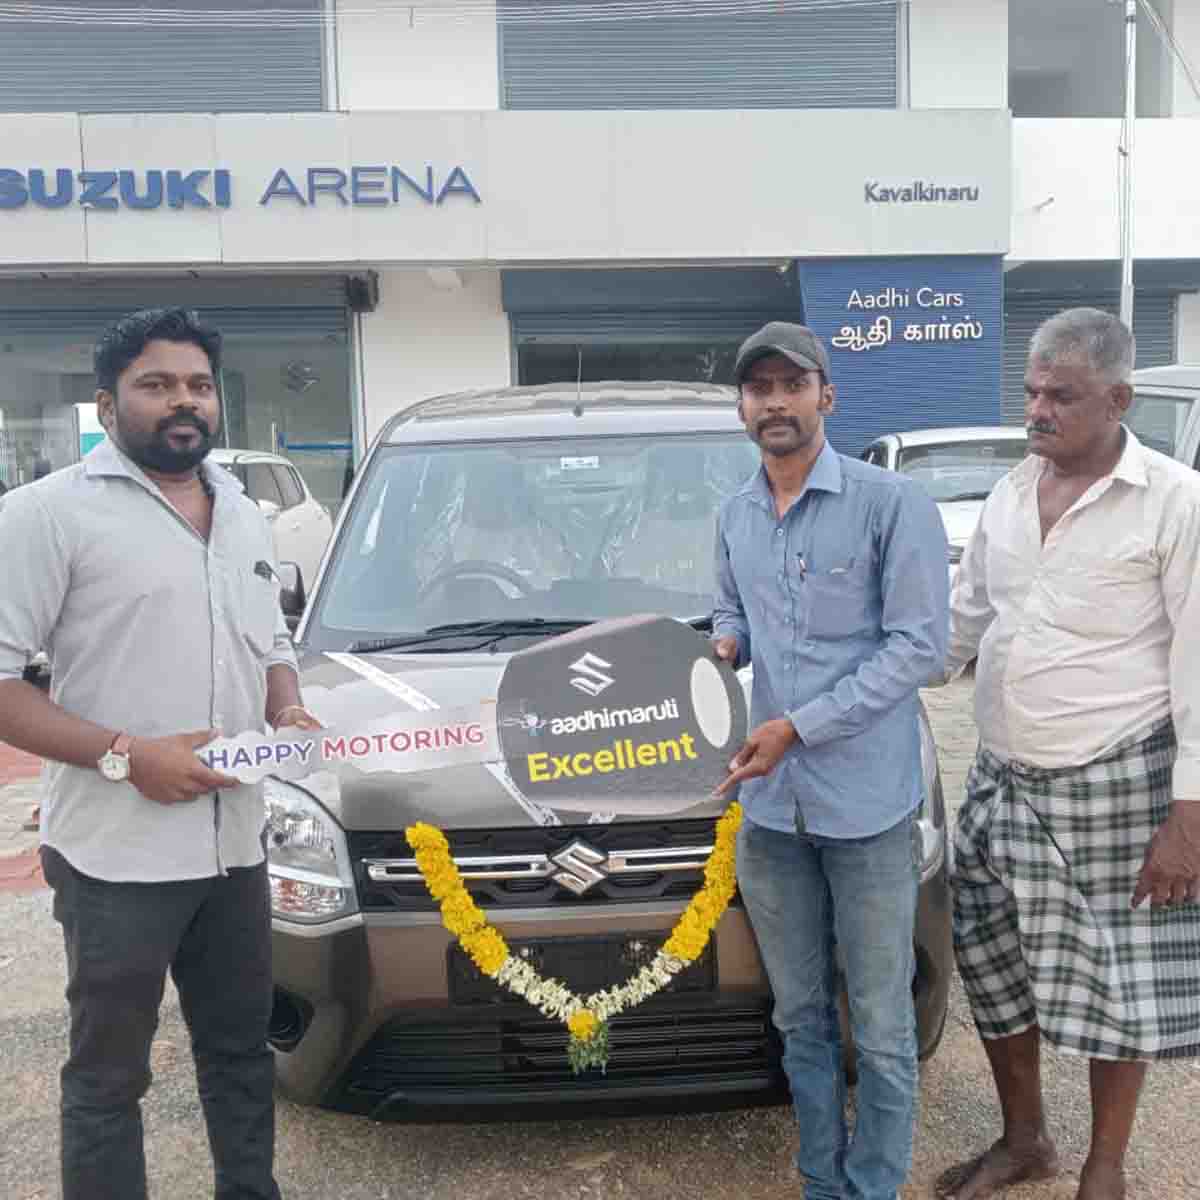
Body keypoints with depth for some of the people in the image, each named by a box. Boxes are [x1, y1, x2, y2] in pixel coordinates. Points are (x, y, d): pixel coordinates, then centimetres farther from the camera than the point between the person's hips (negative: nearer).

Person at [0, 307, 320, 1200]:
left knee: (242, 1050, 20)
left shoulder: (245, 517, 13)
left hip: (235, 844, 7)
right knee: (108, 1075, 9)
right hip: (116, 855, -6)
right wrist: (125, 755, -21)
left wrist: (290, 713, 1)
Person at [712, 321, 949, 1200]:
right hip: (770, 807, 5)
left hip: (867, 804, -5)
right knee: (800, 1017, 16)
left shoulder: (891, 503, -8)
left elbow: (919, 645, -11)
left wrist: (800, 726, -16)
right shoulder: (734, 517, 11)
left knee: (881, 1027, 6)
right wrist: (725, 642, 0)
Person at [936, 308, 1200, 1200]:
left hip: (1116, 784, -5)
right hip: (1003, 778, 6)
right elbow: (963, 622, 16)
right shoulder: (1009, 495, 6)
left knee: (1117, 984, 8)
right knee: (993, 961, 14)